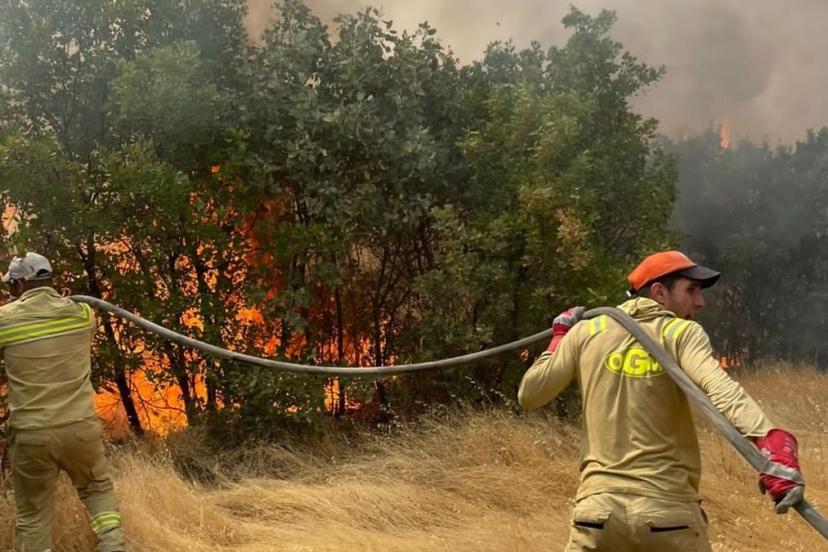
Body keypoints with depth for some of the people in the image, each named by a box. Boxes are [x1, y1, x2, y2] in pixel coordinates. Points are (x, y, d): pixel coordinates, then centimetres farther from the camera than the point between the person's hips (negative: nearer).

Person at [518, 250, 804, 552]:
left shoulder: (587, 332, 8)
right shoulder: (682, 333, -1)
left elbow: (529, 394, 11)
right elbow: (721, 389, -20)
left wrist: (560, 336, 25)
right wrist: (772, 442, -35)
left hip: (600, 507, 3)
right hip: (670, 511, -2)